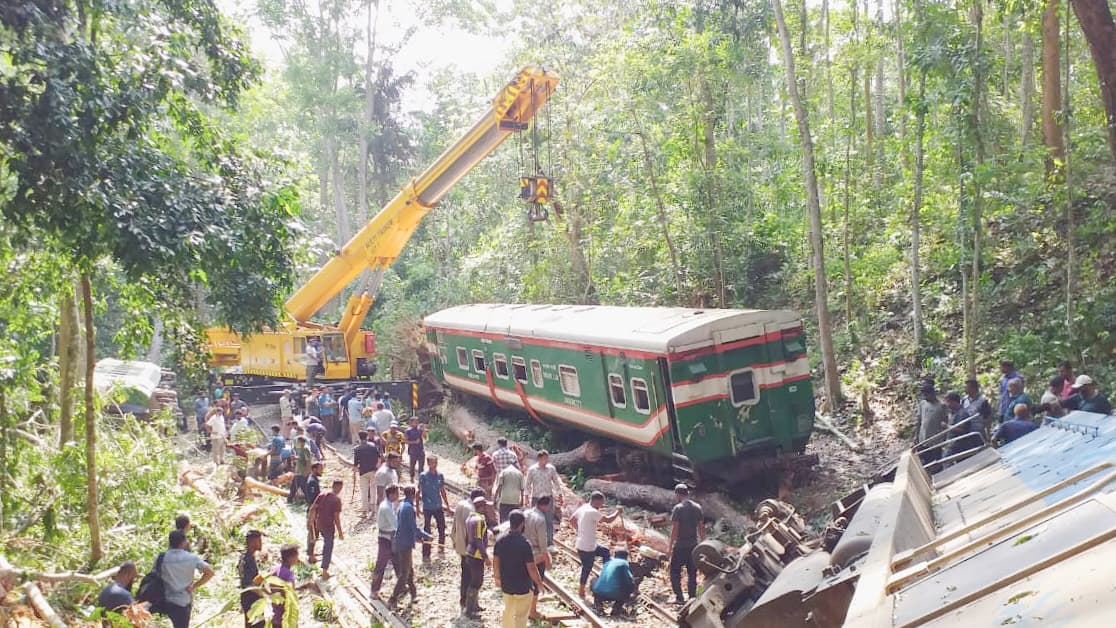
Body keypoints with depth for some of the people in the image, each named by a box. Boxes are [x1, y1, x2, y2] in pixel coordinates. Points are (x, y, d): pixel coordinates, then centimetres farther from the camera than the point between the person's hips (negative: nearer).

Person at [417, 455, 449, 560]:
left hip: (439, 507, 4)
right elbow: (418, 492, -4)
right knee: (427, 531, 1)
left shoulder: (440, 476, 3)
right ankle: (426, 554, 10)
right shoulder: (423, 476, -9)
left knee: (442, 528, 10)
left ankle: (441, 547, 31)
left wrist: (448, 505, 15)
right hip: (427, 508, -4)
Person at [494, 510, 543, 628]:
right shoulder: (524, 543, -24)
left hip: (506, 584, 6)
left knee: (508, 611, 25)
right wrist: (539, 582, -5)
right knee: (521, 616, 9)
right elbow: (531, 568, -21)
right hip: (523, 586, -5)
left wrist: (497, 577, 22)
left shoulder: (500, 540, -6)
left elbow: (495, 562, 5)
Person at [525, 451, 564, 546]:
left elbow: (556, 483, 7)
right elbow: (527, 484, 2)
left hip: (548, 498, 0)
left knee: (549, 521, -4)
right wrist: (527, 497, -1)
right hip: (536, 498, 0)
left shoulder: (551, 469, -3)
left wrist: (560, 495, 7)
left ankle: (550, 542, 0)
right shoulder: (532, 470, -6)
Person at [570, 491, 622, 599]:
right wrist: (618, 512, -10)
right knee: (587, 569, 8)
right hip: (586, 548, -9)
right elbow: (608, 520, -25)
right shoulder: (592, 512, -25)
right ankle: (581, 590, 23)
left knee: (605, 552, 23)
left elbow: (571, 520, 16)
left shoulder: (582, 508, 4)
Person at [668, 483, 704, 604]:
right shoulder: (697, 507, 6)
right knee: (692, 573, 12)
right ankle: (692, 597, 13)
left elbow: (675, 528, -14)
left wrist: (670, 545, -9)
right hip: (694, 544, 5)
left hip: (680, 545, -5)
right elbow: (701, 527, 8)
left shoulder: (678, 508, -11)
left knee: (675, 571, 6)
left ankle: (679, 597, 2)